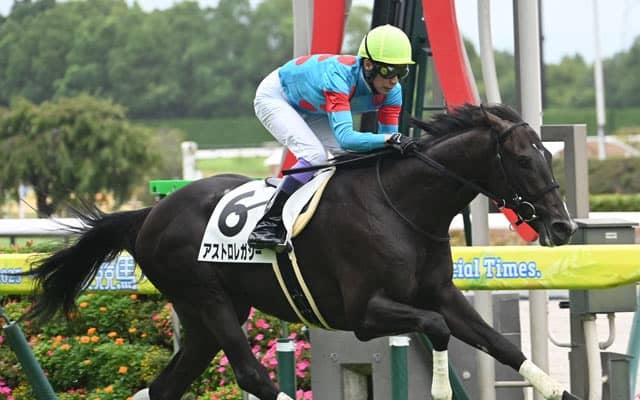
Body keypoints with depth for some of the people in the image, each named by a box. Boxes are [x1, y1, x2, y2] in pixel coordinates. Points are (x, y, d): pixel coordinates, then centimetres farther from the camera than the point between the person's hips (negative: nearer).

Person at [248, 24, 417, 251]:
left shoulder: (392, 91, -22)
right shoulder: (339, 77, -43)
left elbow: (389, 144, -17)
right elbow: (345, 137, -53)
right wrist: (390, 138, -65)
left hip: (312, 109, 8)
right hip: (276, 97, -8)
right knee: (315, 156, -28)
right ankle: (266, 226, -25)